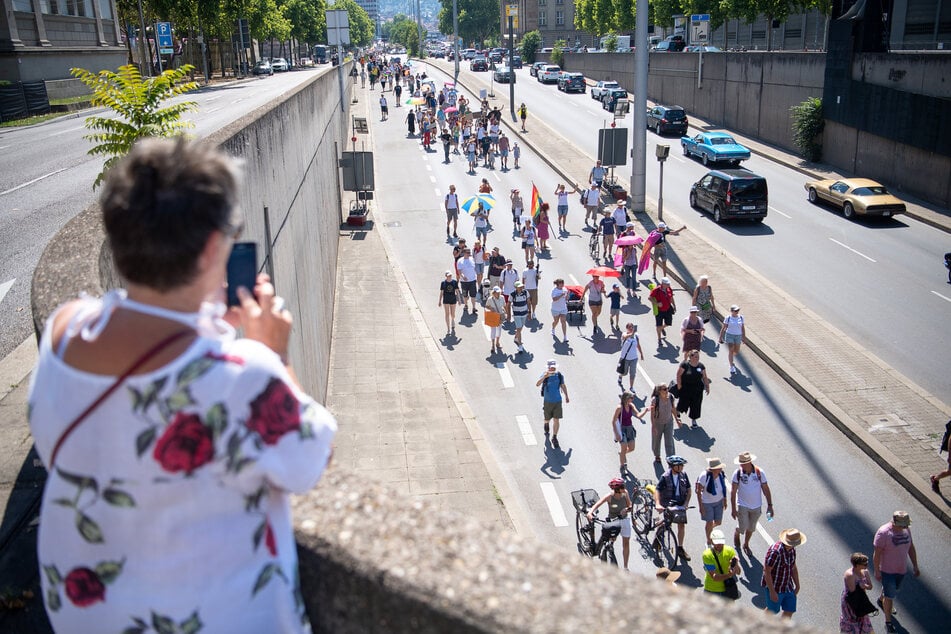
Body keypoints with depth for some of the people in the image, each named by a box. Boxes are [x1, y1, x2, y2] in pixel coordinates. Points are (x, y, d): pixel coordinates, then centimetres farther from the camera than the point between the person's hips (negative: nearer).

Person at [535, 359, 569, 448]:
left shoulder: (560, 376, -7)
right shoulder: (545, 376, -13)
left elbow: (563, 386, 11)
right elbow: (537, 385, -30)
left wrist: (566, 396, 22)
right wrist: (544, 377, -45)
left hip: (557, 401, 1)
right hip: (547, 401, -1)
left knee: (556, 420, -4)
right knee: (547, 419, 15)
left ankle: (554, 438, 7)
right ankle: (546, 425, 52)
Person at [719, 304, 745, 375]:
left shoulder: (741, 317, 0)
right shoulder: (728, 318, -7)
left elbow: (743, 328, 7)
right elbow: (723, 328, -4)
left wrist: (743, 338, 7)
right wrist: (720, 337, -4)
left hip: (738, 336, 3)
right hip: (729, 335, -3)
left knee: (736, 351, 11)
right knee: (731, 350, -9)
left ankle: (732, 359, 45)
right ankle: (732, 367, -4)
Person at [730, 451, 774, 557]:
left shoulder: (759, 472, -12)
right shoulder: (738, 473, -16)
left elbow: (766, 489, -2)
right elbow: (733, 492, -11)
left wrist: (769, 505, -3)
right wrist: (733, 509, -12)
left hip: (756, 506, 2)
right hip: (742, 506, -2)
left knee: (751, 528, 15)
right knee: (742, 528, -4)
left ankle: (746, 545, 40)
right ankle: (736, 534, 32)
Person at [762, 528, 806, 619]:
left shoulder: (792, 549, -1)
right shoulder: (775, 551, -30)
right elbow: (767, 571, -27)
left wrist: (797, 585, 17)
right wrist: (772, 591, -24)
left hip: (788, 587, 7)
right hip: (775, 588, -7)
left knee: (789, 611, 11)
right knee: (772, 610, 12)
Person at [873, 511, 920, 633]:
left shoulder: (906, 529, -6)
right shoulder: (883, 533, -25)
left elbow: (911, 548, 7)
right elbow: (876, 554, -20)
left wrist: (915, 566, 10)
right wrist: (877, 571, -17)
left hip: (901, 568, 6)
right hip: (887, 570, -6)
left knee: (894, 589, 26)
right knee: (890, 596, 2)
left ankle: (881, 600, 55)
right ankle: (888, 622, 17)